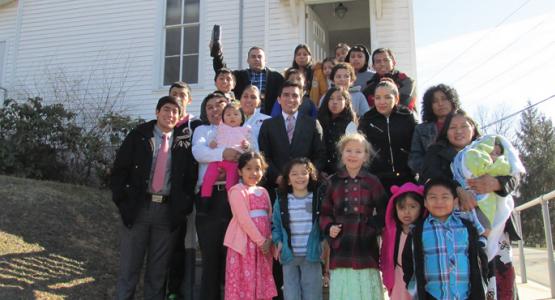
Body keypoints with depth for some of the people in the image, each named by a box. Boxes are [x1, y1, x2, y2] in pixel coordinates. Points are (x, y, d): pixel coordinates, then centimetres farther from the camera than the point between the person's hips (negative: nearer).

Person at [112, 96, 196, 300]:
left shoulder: (184, 143, 7)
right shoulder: (138, 136, 4)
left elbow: (190, 177, 9)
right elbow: (119, 169, 3)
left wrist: (184, 207, -1)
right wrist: (122, 201, -5)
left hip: (168, 211, 1)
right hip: (138, 207, -1)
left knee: (158, 270, 10)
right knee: (129, 267, 5)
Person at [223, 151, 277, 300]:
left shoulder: (263, 192, 13)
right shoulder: (237, 191, -9)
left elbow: (270, 217, 10)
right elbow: (244, 220, -16)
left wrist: (269, 240, -4)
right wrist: (260, 241, -15)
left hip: (264, 244, 7)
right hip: (244, 243, -7)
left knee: (262, 281, 11)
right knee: (243, 281, -2)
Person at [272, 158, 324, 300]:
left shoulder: (318, 199, -2)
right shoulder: (281, 201, 2)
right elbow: (275, 225, 9)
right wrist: (278, 241, -5)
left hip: (311, 255, -1)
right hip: (289, 255, 1)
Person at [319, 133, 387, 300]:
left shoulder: (372, 182, 2)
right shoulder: (334, 182, 7)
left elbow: (383, 212, 4)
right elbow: (325, 212, 10)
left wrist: (374, 227, -10)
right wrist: (329, 227, -7)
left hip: (365, 248, -1)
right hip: (341, 248, 2)